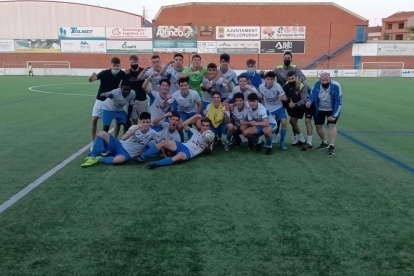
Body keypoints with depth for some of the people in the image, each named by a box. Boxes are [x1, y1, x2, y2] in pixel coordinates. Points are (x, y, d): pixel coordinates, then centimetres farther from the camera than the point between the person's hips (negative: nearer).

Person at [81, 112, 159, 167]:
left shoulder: (152, 133, -8)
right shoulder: (135, 127, -7)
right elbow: (124, 138, -21)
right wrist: (136, 128, -28)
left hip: (127, 153, -2)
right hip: (120, 145, 2)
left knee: (119, 160, -42)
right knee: (102, 133, -19)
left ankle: (99, 159, -14)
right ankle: (93, 157, -14)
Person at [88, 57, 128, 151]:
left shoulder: (122, 74, -14)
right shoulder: (105, 73, -22)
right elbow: (90, 80, -31)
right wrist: (92, 76, -53)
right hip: (101, 99, -2)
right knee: (94, 119, -8)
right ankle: (93, 142, 3)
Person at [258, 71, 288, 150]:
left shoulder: (277, 86, -24)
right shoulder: (261, 87, -18)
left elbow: (285, 98, -24)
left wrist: (282, 97, -46)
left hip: (278, 107, -2)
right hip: (268, 109, 2)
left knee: (284, 122, -18)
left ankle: (282, 143, -2)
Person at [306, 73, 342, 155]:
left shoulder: (335, 86, -27)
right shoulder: (317, 85, -20)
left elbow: (339, 102, -23)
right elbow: (312, 95, -20)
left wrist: (334, 115, -25)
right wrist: (309, 102, -45)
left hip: (332, 110, -3)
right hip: (320, 109, 4)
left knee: (332, 125, -17)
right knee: (318, 125, 7)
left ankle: (332, 146, -13)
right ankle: (325, 142, 29)